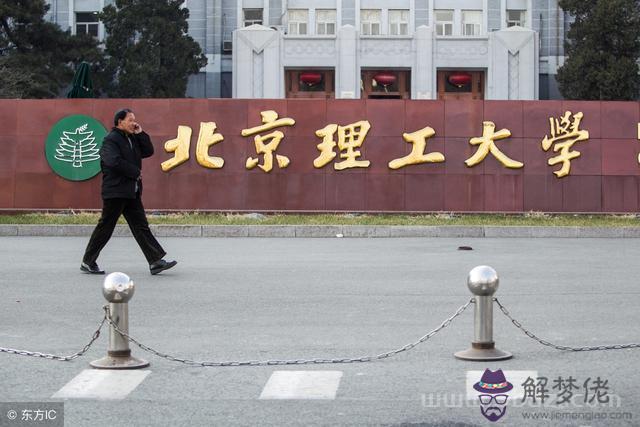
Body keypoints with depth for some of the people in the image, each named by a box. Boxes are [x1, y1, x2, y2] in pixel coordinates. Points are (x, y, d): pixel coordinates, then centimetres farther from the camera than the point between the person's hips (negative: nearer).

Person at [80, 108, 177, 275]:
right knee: (105, 228, -1)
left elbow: (148, 151, 15)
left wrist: (140, 134, 4)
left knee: (141, 227, 3)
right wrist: (135, 172, -15)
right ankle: (87, 262, 9)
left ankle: (156, 261, -1)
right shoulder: (111, 140, -11)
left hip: (132, 192, 8)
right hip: (115, 191, -8)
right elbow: (115, 162, -24)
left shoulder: (133, 139, 16)